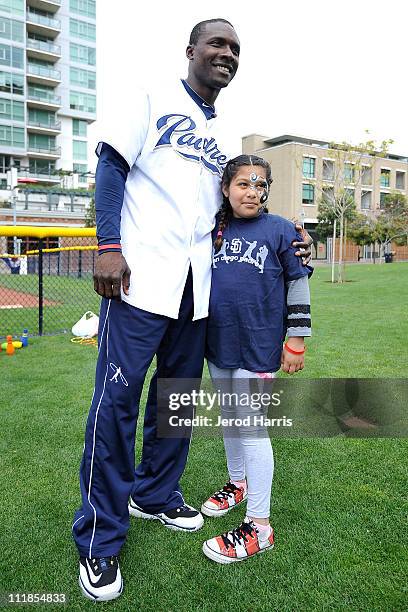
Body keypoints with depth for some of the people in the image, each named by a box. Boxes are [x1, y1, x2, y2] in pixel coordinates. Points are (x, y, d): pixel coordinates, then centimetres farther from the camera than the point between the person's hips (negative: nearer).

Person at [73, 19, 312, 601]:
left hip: (196, 286, 7)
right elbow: (111, 166, -2)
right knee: (117, 399, -7)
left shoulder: (222, 137, 22)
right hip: (140, 277, -6)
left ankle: (155, 495, 31)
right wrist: (108, 246, -15)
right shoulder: (152, 101, 6)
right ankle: (99, 539, 8)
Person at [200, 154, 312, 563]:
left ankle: (259, 527, 9)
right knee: (228, 418, 19)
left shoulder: (280, 230, -6)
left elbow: (299, 284, -4)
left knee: (251, 427, -3)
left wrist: (296, 341, -6)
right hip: (218, 345, 6)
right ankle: (237, 483, 43)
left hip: (257, 347, -5)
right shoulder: (216, 231, 7)